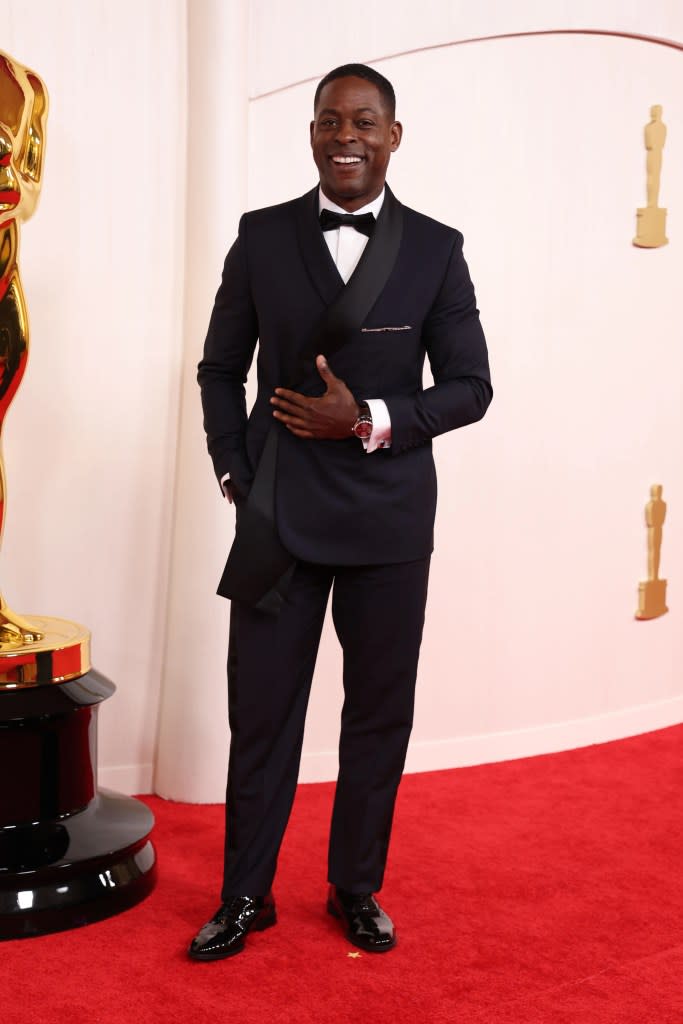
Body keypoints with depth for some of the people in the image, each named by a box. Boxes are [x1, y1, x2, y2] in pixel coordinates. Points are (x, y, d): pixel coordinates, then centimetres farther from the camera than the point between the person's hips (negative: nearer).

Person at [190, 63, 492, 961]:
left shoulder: (436, 249, 0)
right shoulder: (262, 237, 3)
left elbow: (469, 387, 0)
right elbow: (221, 366, 9)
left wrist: (370, 421, -14)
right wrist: (235, 473, -2)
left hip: (389, 519, 0)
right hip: (277, 516, 0)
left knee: (380, 713, 10)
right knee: (261, 711, 5)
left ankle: (357, 890, 29)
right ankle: (245, 897, 22)